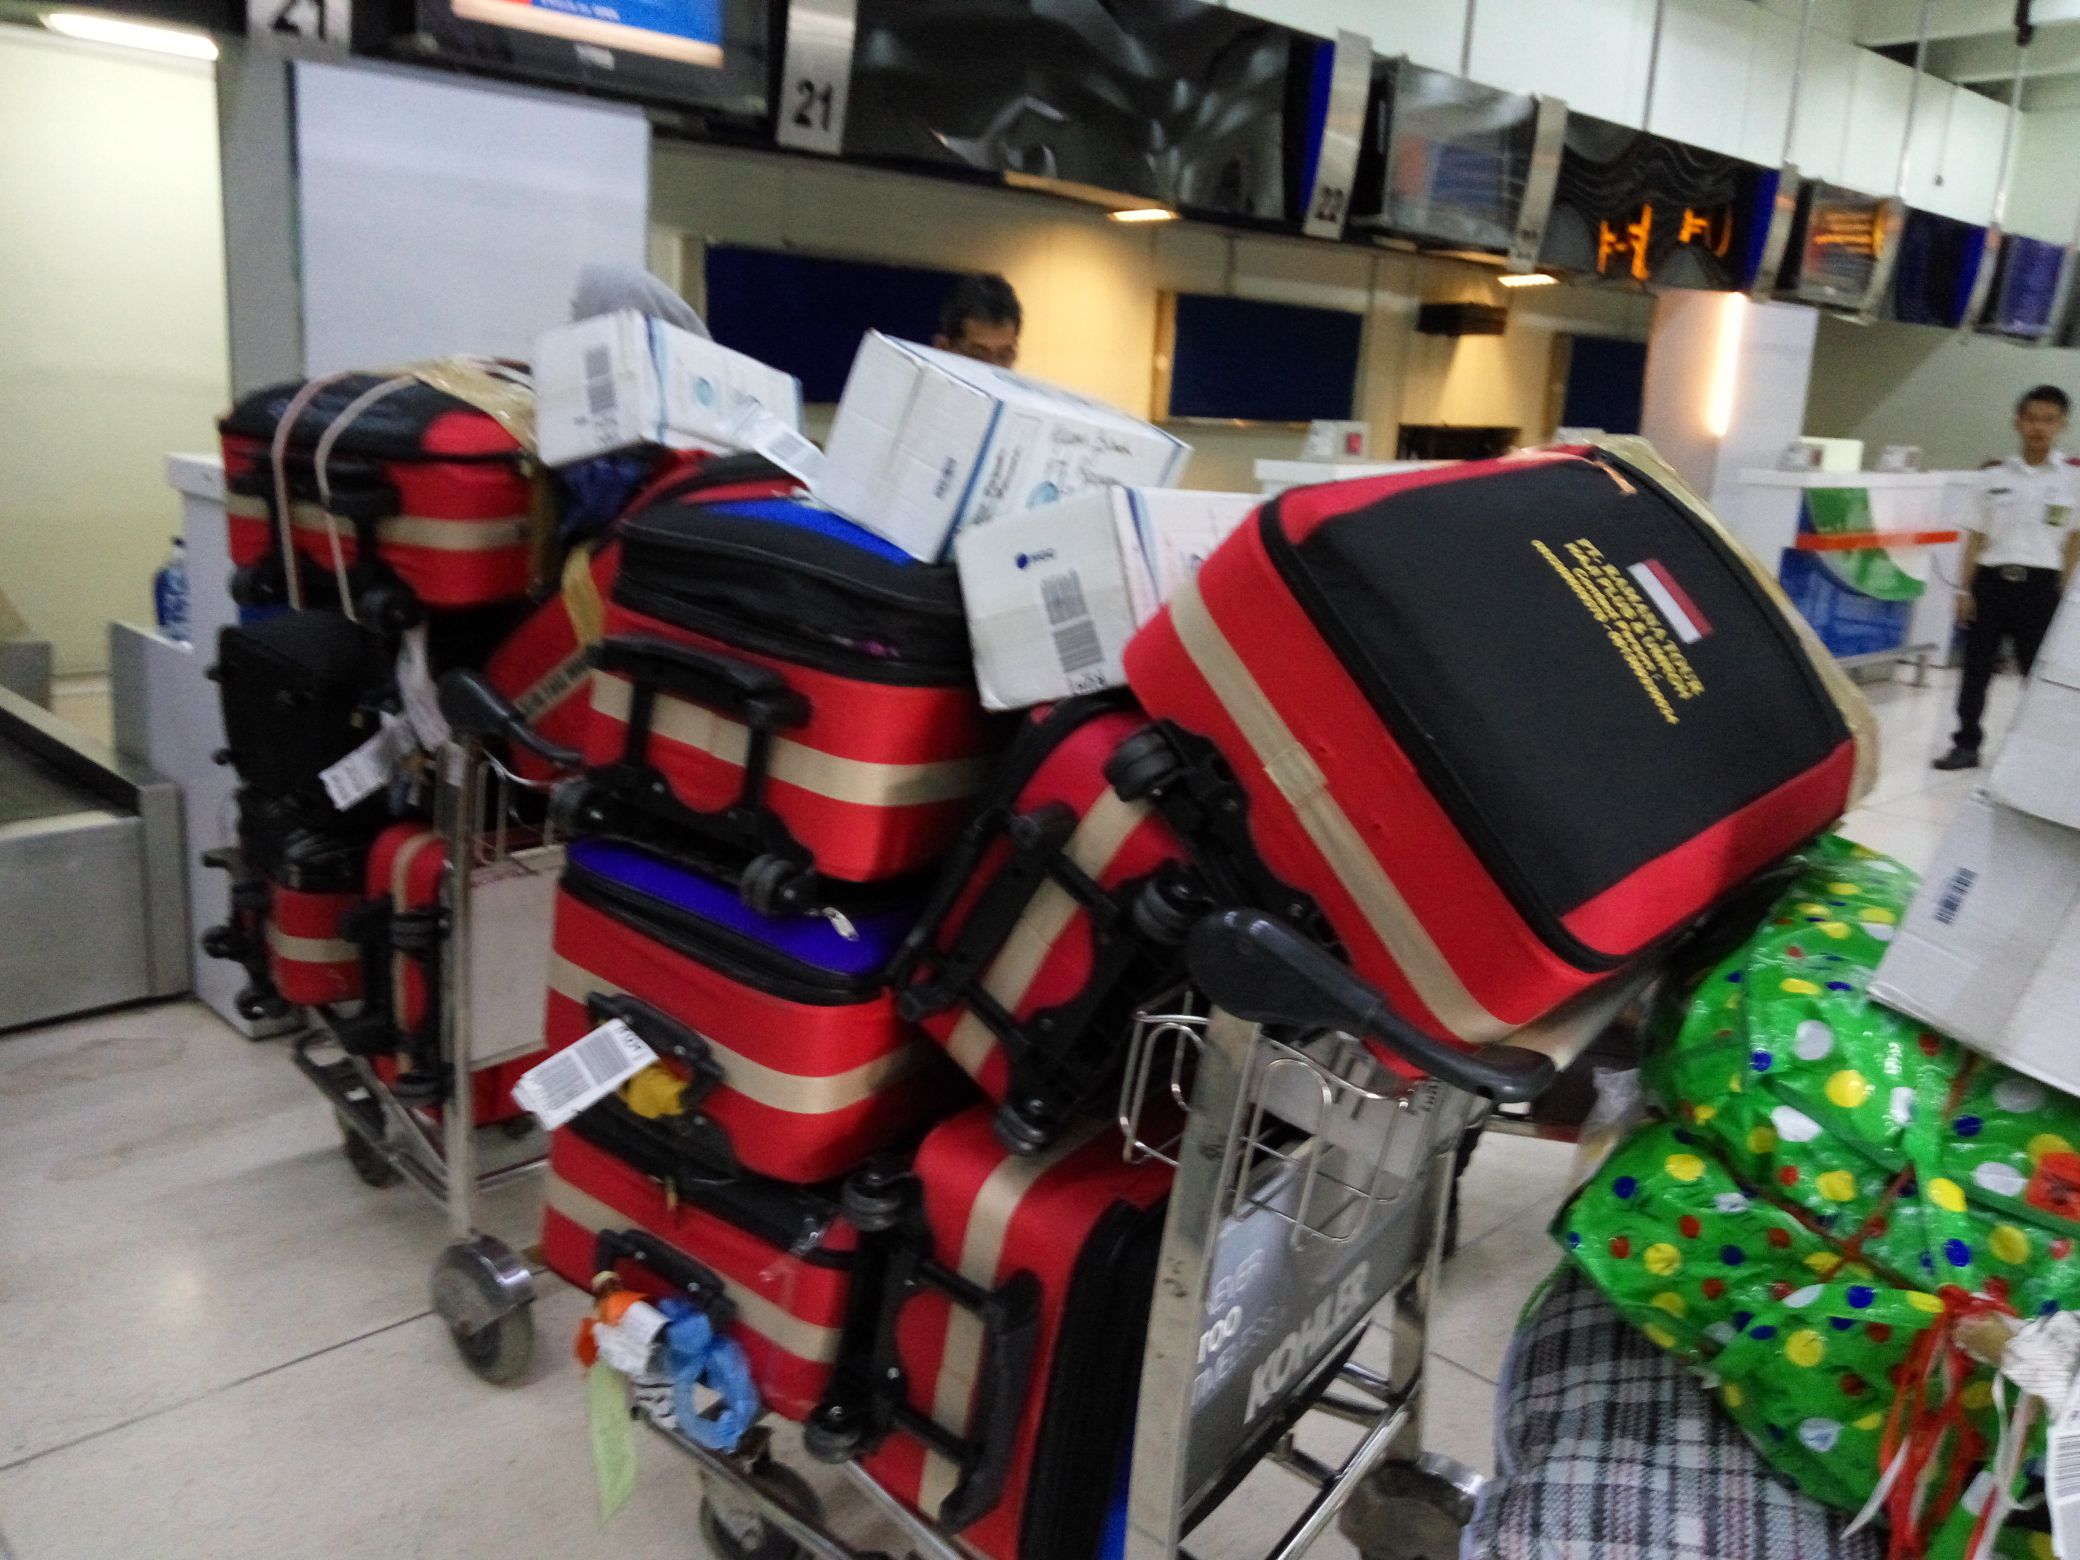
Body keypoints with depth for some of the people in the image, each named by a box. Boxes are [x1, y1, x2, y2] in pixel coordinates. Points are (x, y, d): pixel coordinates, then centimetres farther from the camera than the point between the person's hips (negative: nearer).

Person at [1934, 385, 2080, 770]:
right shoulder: (1997, 475, 8)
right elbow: (1976, 535, 9)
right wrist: (1965, 589, 3)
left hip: (2040, 585, -2)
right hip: (1990, 580, 2)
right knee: (1976, 668, 6)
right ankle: (1966, 745, 16)